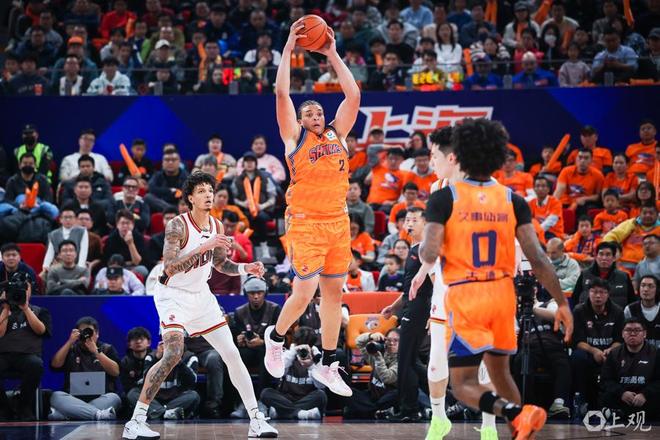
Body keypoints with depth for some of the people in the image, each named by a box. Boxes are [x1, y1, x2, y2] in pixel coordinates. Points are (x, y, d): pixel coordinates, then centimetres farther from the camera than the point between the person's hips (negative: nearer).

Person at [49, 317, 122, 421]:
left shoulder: (107, 349, 16)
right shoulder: (71, 349, 20)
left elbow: (115, 372, 0)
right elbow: (55, 365, 4)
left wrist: (96, 352, -8)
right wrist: (70, 342, -3)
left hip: (101, 398, -1)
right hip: (74, 399, 1)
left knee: (113, 398, -32)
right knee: (56, 396, -29)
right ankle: (98, 414, -50)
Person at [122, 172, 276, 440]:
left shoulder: (216, 226, 1)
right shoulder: (178, 225, -19)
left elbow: (220, 264, 16)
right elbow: (170, 267, -30)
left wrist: (245, 269, -2)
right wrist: (204, 247, -36)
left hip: (201, 295, 7)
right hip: (173, 295, -7)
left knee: (232, 354, 3)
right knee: (173, 354, -25)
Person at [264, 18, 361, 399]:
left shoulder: (337, 134, 12)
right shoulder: (295, 137, 0)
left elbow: (353, 95, 10)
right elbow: (282, 93, -8)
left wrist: (332, 54, 8)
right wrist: (288, 49, -8)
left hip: (338, 222, 5)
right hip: (306, 223, -5)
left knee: (334, 293, 8)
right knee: (304, 295, -10)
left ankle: (328, 366, 16)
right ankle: (276, 337, 18)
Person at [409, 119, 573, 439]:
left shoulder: (444, 198, -7)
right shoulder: (513, 201, 1)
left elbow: (429, 253, -17)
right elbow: (537, 259, -4)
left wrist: (423, 269, 7)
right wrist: (562, 303, 2)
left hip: (464, 297, -4)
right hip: (503, 293, 4)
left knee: (464, 385, -1)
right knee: (499, 371, 23)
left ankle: (515, 412, -27)